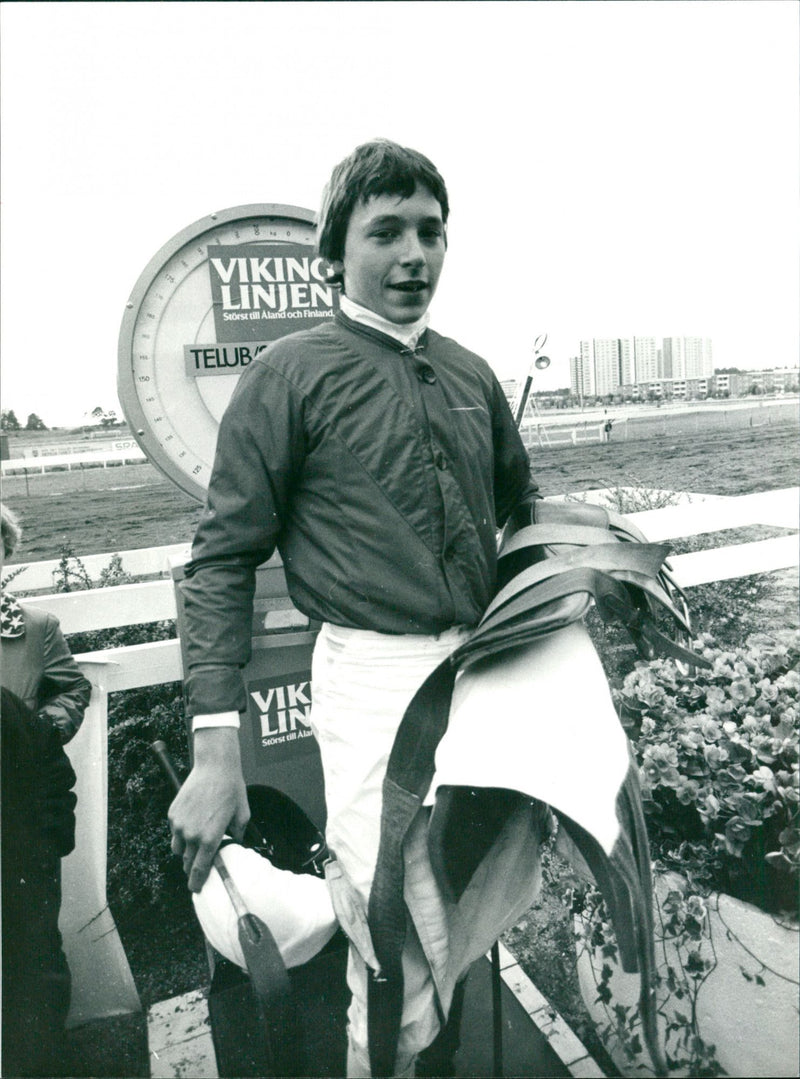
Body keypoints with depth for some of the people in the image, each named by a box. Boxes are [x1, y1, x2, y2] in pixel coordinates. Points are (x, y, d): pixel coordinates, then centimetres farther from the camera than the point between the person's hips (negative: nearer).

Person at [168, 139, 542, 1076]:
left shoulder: (472, 376, 11)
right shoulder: (293, 373, -6)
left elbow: (523, 506, 24)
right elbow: (223, 558, -8)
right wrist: (215, 743, -14)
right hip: (374, 679, -5)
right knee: (398, 955, 0)